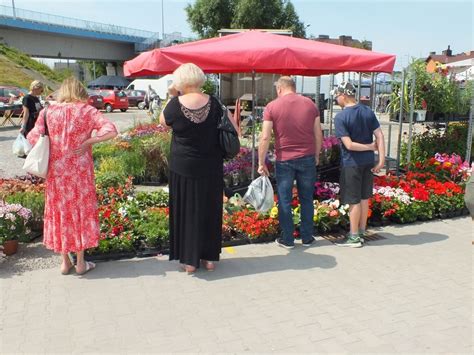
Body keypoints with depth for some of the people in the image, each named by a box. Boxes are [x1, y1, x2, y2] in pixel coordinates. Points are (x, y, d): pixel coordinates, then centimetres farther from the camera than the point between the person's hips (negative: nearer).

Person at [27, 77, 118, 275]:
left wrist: (50, 147, 9)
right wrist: (87, 142, -12)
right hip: (80, 170, -2)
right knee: (81, 210, 10)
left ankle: (65, 262, 22)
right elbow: (111, 131, -17)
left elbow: (33, 137, -6)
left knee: (60, 210, 13)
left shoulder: (48, 111, -1)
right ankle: (80, 263, 18)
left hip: (56, 171, 2)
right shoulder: (86, 111, -7)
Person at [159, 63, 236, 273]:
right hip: (211, 169, 2)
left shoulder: (176, 104, -13)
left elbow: (163, 122, 7)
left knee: (187, 211, 10)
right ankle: (210, 258, 25)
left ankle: (189, 260, 18)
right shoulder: (213, 103, -6)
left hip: (183, 169, -2)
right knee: (210, 210, 14)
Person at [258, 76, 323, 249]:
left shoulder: (272, 106, -4)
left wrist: (261, 163, -2)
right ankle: (307, 238, 21)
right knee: (307, 199, 13)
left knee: (284, 200, 8)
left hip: (284, 160, -2)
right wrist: (316, 156, 17)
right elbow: (318, 134, 5)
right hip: (307, 158, 3)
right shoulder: (310, 104, 5)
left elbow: (265, 138, -8)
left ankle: (287, 239, 14)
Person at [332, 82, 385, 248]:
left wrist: (370, 146, -8)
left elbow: (349, 145, -20)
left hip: (351, 163, -6)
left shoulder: (340, 117, -15)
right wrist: (381, 159, -3)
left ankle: (354, 237, 14)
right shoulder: (368, 111, 2)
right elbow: (380, 136, -3)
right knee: (364, 197, 16)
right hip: (368, 161, 6)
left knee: (354, 200, 4)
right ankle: (362, 232, 28)